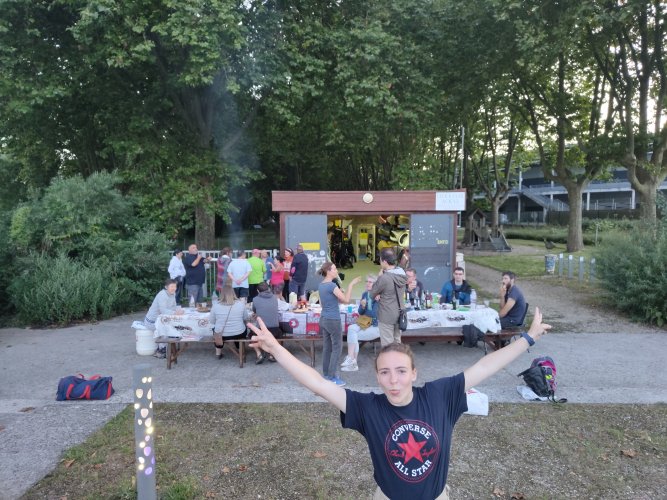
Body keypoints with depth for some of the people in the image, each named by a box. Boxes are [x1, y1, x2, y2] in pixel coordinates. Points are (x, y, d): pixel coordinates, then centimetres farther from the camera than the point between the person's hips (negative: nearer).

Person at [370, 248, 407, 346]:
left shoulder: (384, 278, -25)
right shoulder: (402, 273, 0)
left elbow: (372, 293, -10)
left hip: (386, 317, -7)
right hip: (399, 314, 7)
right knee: (397, 342, 20)